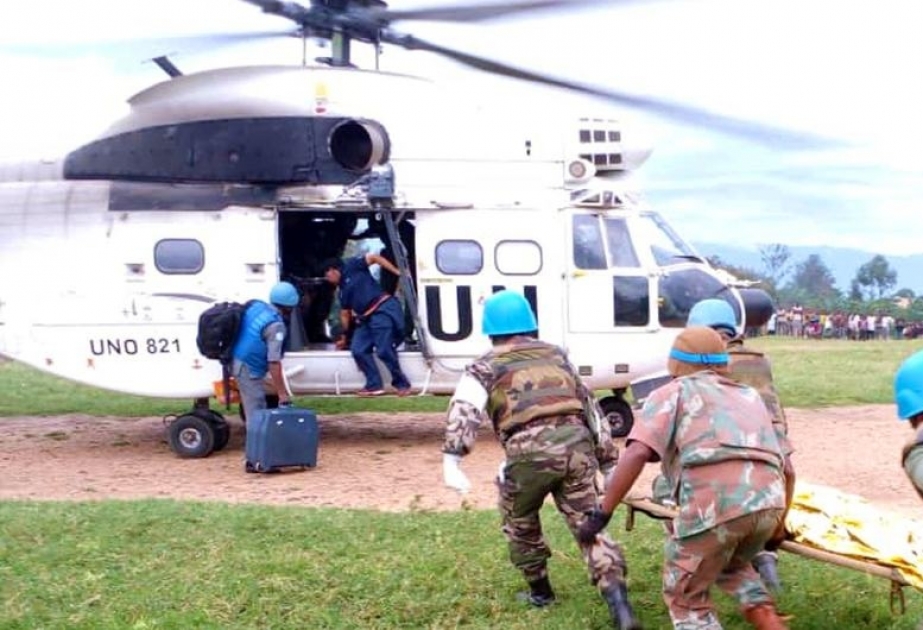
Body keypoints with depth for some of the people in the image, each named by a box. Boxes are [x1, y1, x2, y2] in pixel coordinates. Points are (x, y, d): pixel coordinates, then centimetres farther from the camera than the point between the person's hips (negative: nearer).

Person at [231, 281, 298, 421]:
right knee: (256, 411, -3)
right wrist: (282, 393, -22)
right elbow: (274, 362, -26)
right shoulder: (276, 325, -23)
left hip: (237, 360, 9)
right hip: (248, 368, -9)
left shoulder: (256, 306, 1)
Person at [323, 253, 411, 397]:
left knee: (384, 350, -14)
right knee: (358, 350, -2)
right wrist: (343, 336, 33)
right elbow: (345, 314, 30)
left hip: (383, 309, -9)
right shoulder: (343, 289, 24)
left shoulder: (351, 266, 3)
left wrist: (398, 272, -12)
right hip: (366, 319, 9)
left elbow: (374, 258, -5)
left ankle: (402, 384, -2)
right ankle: (374, 385, 3)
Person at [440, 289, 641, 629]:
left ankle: (540, 590, 37)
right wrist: (608, 460, 29)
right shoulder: (557, 355, 27)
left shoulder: (486, 367, 15)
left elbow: (463, 412, -3)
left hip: (531, 452, -3)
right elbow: (591, 407, 26)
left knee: (520, 522, 24)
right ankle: (619, 602, -5)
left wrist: (451, 460, -14)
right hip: (576, 445, 3)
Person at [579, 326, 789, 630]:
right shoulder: (750, 395, 32)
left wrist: (602, 513, 0)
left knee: (686, 596, 16)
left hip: (714, 504, -6)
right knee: (732, 566, 35)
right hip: (768, 500, 6)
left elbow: (637, 453, -1)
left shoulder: (672, 393, 17)